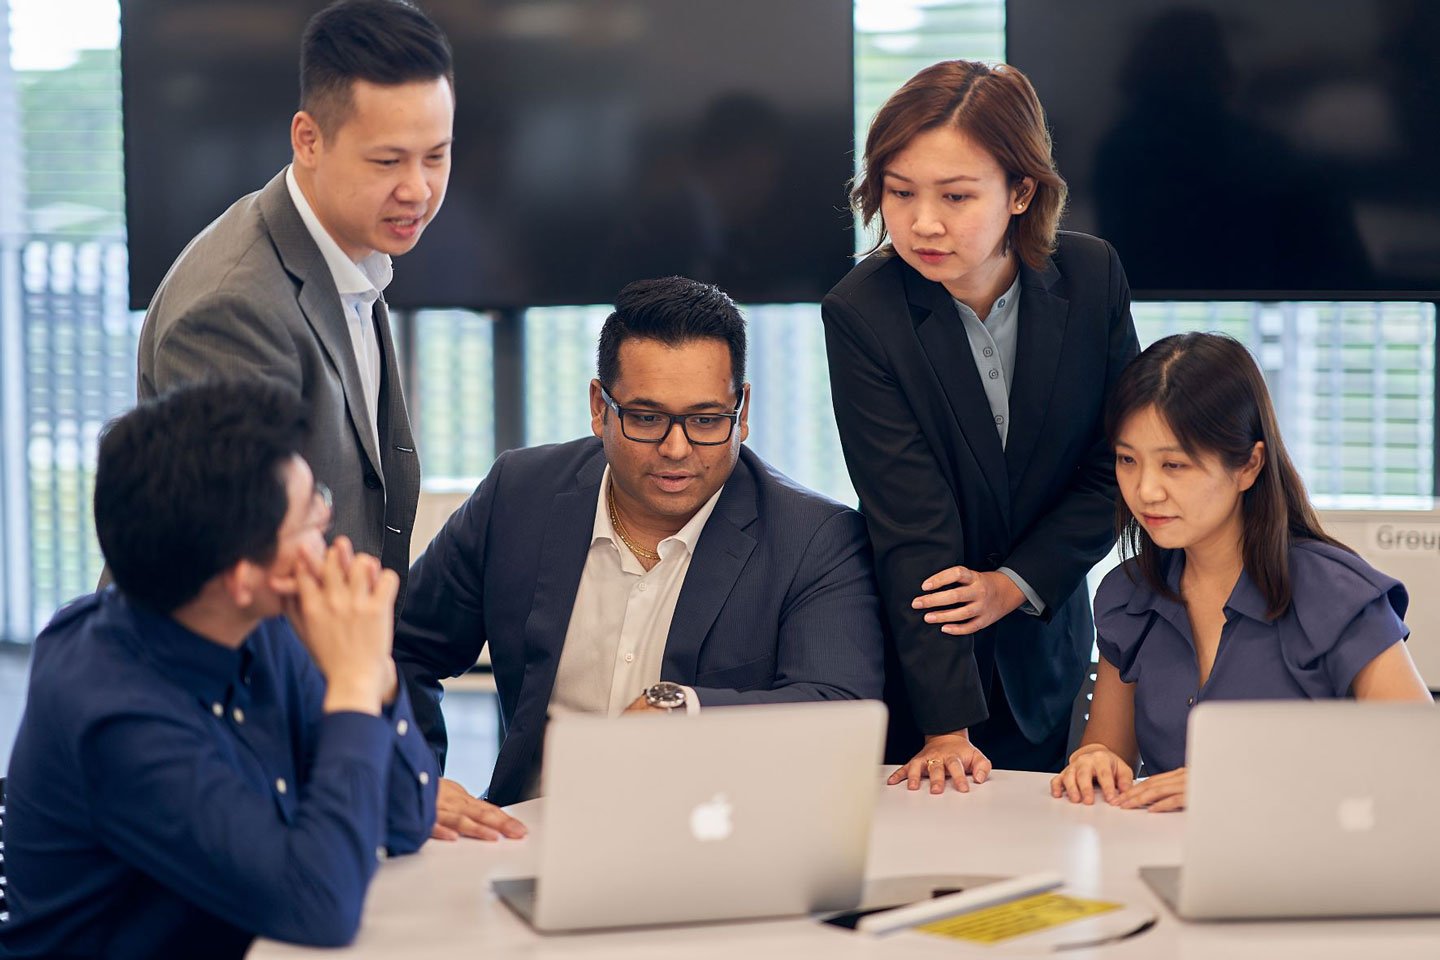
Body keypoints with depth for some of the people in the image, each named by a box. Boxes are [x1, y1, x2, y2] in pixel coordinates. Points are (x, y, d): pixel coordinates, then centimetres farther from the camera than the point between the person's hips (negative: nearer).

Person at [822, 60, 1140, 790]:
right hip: (913, 665, -3)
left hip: (1045, 653, 3)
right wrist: (947, 727, -27)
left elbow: (1116, 468, -1)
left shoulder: (1093, 278, -9)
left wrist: (1014, 584, -15)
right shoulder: (861, 316, -19)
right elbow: (912, 533, -23)